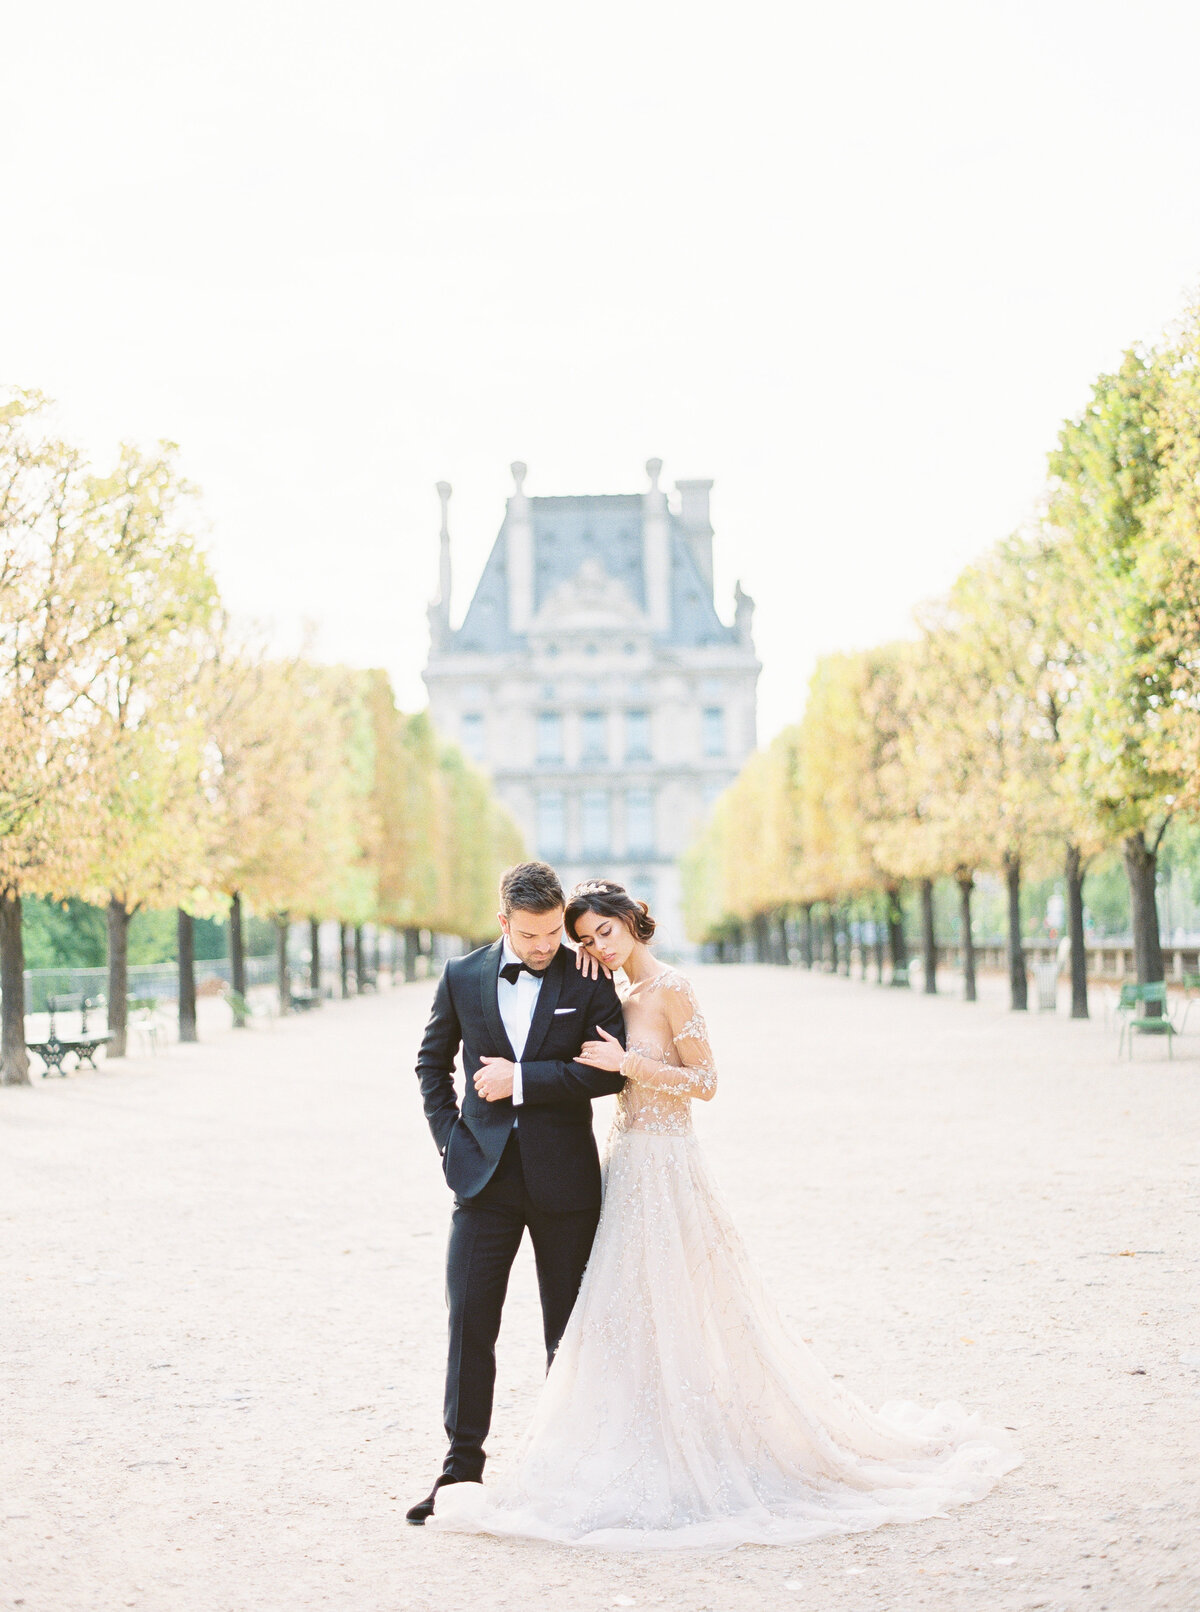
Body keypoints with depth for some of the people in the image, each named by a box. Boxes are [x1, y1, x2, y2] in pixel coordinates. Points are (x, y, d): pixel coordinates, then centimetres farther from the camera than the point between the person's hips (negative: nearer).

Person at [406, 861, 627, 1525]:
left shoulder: (588, 979, -2)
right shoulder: (462, 977, 4)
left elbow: (610, 1070, -9)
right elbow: (432, 1061, 16)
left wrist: (522, 1081, -14)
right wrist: (449, 1136, 5)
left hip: (564, 1178, -1)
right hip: (485, 1173, 1)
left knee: (569, 1331, 8)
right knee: (469, 1323, -3)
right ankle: (462, 1469, 4)